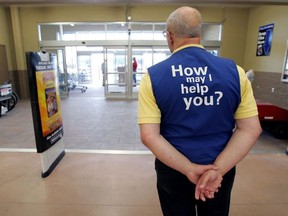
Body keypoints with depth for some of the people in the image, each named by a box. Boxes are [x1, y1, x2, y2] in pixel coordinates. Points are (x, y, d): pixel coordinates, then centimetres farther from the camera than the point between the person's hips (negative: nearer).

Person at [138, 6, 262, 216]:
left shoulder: (153, 75, -13)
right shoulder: (234, 71, -7)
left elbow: (149, 135, -17)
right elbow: (251, 129, -9)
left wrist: (189, 170, -15)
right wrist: (217, 169, -14)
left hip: (173, 170, -1)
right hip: (221, 171, 2)